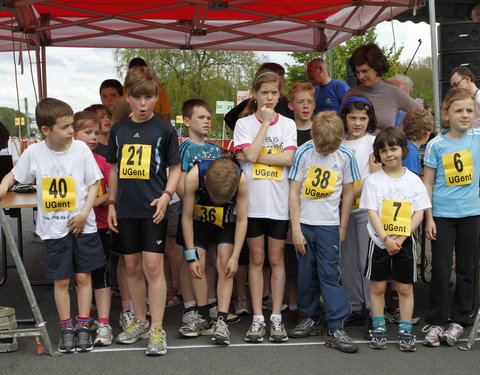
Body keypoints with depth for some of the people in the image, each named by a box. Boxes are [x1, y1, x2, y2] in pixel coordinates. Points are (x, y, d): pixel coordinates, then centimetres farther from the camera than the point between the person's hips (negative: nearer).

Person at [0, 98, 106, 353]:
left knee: (83, 276, 6)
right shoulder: (33, 152, -5)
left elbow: (94, 183, -2)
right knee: (61, 280, 7)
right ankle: (66, 329, 20)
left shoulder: (81, 148, -7)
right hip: (53, 228, 1)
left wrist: (85, 213, -13)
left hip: (82, 226, 0)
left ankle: (83, 326, 18)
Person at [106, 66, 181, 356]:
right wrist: (112, 204, 11)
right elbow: (114, 169, 16)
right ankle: (140, 322, 25)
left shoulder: (164, 130, -2)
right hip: (126, 209, 4)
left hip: (153, 208, -4)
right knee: (132, 266, 11)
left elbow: (175, 168, 2)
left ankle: (157, 329, 2)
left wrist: (166, 195, -13)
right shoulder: (119, 130, 9)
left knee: (153, 266, -7)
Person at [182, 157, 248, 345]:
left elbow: (242, 219, -22)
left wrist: (234, 257, -22)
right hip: (199, 219, 1)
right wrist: (191, 255, -21)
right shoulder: (193, 176, -36)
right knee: (199, 264, -7)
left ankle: (222, 320, -15)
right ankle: (203, 317, 5)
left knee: (224, 262, -13)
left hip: (226, 222, 0)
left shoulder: (241, 179, -34)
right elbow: (186, 217, -23)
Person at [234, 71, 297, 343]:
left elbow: (288, 158, -8)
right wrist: (265, 122, -8)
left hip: (279, 201, 1)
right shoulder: (245, 124, 3)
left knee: (276, 260, 6)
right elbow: (250, 154, -14)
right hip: (253, 200, 0)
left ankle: (276, 317, 13)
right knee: (257, 259, 6)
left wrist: (254, 156, -11)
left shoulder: (287, 124, 6)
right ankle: (258, 318, 12)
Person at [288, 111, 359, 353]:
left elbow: (348, 194, 6)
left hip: (329, 225, -1)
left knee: (330, 275, -4)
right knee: (306, 274, 9)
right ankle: (311, 319, 25)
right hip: (304, 224, 1)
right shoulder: (304, 153, -6)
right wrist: (296, 229, -7)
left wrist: (342, 229, 6)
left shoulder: (345, 157, -3)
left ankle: (336, 329, -2)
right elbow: (294, 192, -5)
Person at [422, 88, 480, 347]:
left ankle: (458, 320, 23)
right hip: (442, 215, -1)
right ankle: (436, 322, 14)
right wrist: (428, 217, -4)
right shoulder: (436, 145, -2)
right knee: (440, 270, 3)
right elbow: (427, 183, 0)